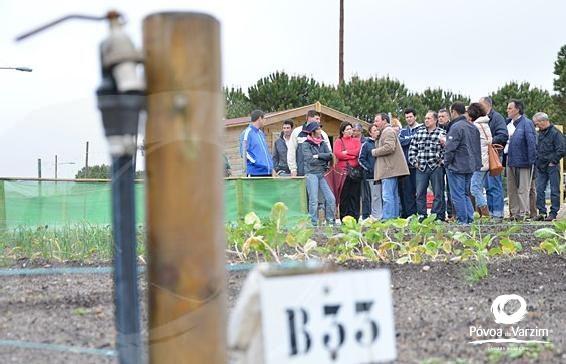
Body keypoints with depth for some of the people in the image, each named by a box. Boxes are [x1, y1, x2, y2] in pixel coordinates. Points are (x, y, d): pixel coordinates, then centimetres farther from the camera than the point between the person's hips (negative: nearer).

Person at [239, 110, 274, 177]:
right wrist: (255, 162, -19)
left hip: (267, 171, 8)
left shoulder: (261, 133, 20)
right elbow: (243, 152, -14)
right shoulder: (247, 132, -5)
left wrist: (271, 168, 17)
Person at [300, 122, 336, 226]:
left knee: (331, 199, 0)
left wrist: (318, 156, -9)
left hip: (322, 174, 6)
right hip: (311, 174, -6)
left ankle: (330, 222, 10)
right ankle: (314, 224, 1)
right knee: (314, 200, -6)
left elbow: (330, 155, 2)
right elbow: (310, 160, -12)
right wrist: (324, 161, -3)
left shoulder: (322, 143, 14)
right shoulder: (306, 144, -2)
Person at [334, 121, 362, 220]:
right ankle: (344, 218, 0)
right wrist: (353, 155, -5)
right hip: (343, 170, -2)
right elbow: (337, 154, -8)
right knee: (344, 195, -3)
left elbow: (359, 151, -1)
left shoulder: (356, 141, 18)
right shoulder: (338, 141, 9)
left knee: (355, 195, 1)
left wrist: (346, 152, -8)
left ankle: (355, 218, 4)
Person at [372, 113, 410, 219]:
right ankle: (394, 217, 14)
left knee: (387, 196, -13)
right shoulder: (384, 132, 25)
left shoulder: (388, 131, -8)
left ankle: (387, 219, -15)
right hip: (391, 169, 11)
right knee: (393, 196, 11)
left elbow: (389, 147, -21)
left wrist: (374, 152, -10)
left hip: (389, 169, -11)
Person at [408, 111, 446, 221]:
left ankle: (439, 216, 8)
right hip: (421, 167, 3)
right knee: (420, 193, 4)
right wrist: (414, 161, 4)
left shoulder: (442, 133, 0)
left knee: (438, 193, 2)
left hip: (436, 167, -3)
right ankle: (421, 215, 12)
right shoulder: (419, 132, 10)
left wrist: (441, 161, -9)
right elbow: (412, 148, 12)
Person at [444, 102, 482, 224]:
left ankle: (462, 221, -1)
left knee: (458, 195, -2)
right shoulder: (473, 127, 12)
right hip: (470, 167, 8)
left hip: (457, 167, -8)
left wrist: (446, 163, -6)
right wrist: (476, 163, 17)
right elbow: (477, 147, 16)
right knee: (465, 194, 16)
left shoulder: (456, 127, -15)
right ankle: (470, 219, 14)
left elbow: (450, 148, -18)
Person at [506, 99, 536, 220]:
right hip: (511, 162, 7)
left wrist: (531, 160, -16)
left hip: (523, 161, -7)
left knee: (523, 189, -2)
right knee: (511, 189, 11)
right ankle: (514, 212, 18)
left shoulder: (526, 123, -9)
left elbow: (532, 142, -13)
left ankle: (523, 213, 3)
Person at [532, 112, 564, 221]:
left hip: (552, 167, -7)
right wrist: (537, 160, 13)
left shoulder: (555, 133, -10)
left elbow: (561, 150, -13)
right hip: (541, 167, 7)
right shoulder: (540, 133, 13)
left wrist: (553, 162, -11)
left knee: (554, 190, 0)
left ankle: (553, 213, 3)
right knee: (539, 190, 5)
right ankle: (542, 212, 11)